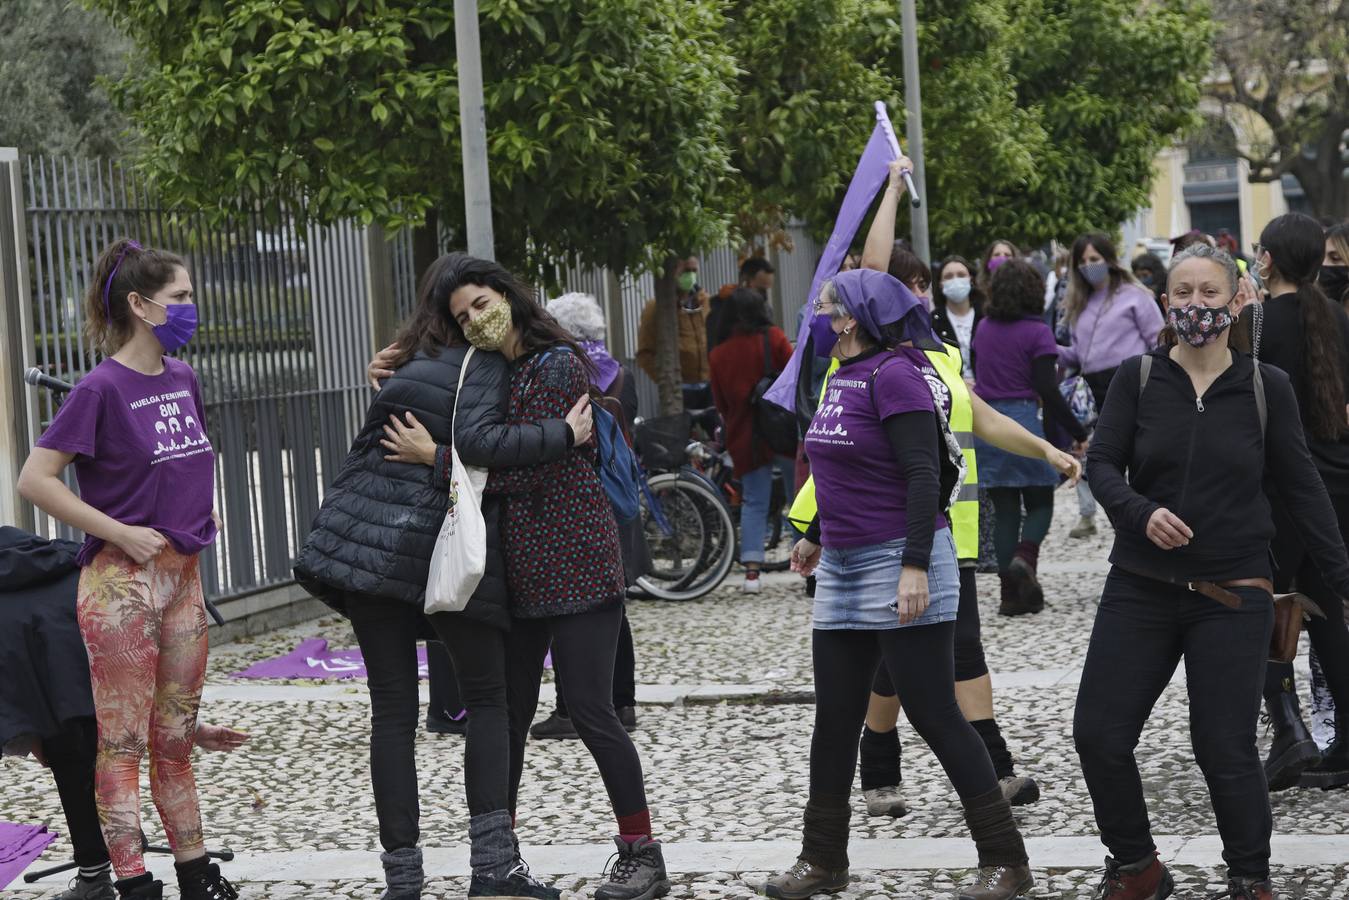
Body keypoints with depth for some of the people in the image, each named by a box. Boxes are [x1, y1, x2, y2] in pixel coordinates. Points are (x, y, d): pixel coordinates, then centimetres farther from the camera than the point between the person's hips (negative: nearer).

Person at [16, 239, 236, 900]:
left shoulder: (182, 379, 9)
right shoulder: (103, 388, -13)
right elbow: (34, 479, -16)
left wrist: (203, 510, 11)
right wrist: (121, 534, -17)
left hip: (183, 574, 7)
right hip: (122, 580, -7)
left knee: (175, 739, 14)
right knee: (122, 743, -1)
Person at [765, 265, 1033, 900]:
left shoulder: (895, 375, -14)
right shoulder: (843, 378, 12)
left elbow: (923, 474, -21)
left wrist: (914, 566, -27)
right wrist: (817, 537, 36)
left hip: (899, 564, -9)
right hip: (843, 570, 9)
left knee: (935, 717, -5)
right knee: (835, 719, 12)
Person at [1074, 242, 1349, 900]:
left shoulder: (1265, 389, -1)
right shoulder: (1138, 378, 0)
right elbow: (1102, 462, -4)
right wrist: (1140, 513, -24)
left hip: (1233, 595, -2)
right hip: (1141, 590, 2)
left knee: (1225, 748, -1)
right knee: (1099, 734, -2)